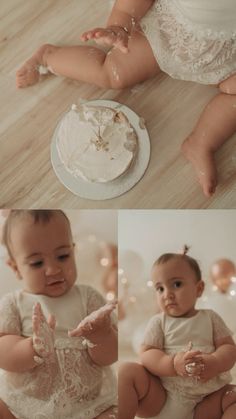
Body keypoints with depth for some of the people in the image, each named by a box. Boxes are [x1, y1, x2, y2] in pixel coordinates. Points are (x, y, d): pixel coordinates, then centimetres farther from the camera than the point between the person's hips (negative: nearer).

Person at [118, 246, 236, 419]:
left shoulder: (211, 318, 9)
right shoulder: (158, 322, 4)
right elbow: (147, 354, -6)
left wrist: (215, 362, -21)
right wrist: (173, 364, -26)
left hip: (204, 402, 1)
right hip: (159, 398, -1)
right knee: (128, 371, -22)